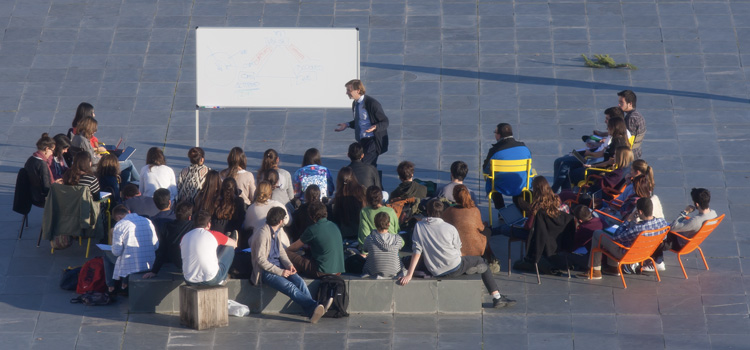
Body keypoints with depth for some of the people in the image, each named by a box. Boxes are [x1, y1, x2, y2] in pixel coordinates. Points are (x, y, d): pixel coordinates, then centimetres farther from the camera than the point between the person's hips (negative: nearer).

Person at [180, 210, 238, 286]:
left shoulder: (184, 237, 5)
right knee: (229, 248, 14)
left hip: (190, 282, 4)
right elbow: (234, 244, 12)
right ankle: (222, 279, 27)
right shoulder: (214, 235, -5)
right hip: (211, 281, -4)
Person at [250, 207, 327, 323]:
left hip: (278, 266, 8)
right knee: (289, 286, -31)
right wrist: (280, 272, -21)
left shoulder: (277, 231, 14)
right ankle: (314, 307, -44)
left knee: (299, 281, -21)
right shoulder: (263, 234, -14)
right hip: (265, 271, -8)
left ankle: (313, 311, -36)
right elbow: (261, 260, -17)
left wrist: (289, 265, 0)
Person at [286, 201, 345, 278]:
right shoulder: (334, 226, 9)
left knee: (289, 254, -4)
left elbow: (295, 247, 3)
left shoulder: (313, 230, -11)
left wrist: (286, 250, 24)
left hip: (322, 272, -8)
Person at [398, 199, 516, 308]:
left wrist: (409, 275, -11)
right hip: (454, 269, -4)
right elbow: (458, 251, -1)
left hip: (435, 272, 4)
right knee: (479, 261, 23)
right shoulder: (449, 228, -13)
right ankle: (497, 297, 22)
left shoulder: (419, 227, -8)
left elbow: (417, 251, -12)